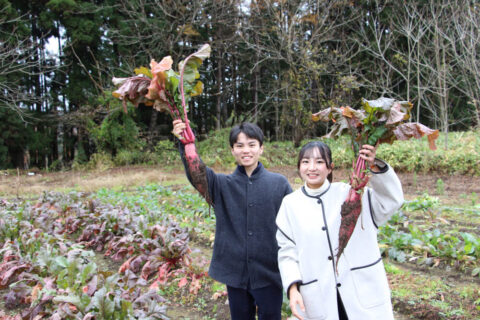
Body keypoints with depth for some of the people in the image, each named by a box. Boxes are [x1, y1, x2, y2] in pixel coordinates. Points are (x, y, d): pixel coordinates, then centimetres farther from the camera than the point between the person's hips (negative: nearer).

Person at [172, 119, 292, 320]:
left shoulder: (279, 183, -3)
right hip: (235, 274, 2)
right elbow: (198, 174, -18)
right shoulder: (222, 185, 1)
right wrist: (186, 144, -36)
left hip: (269, 274, -1)